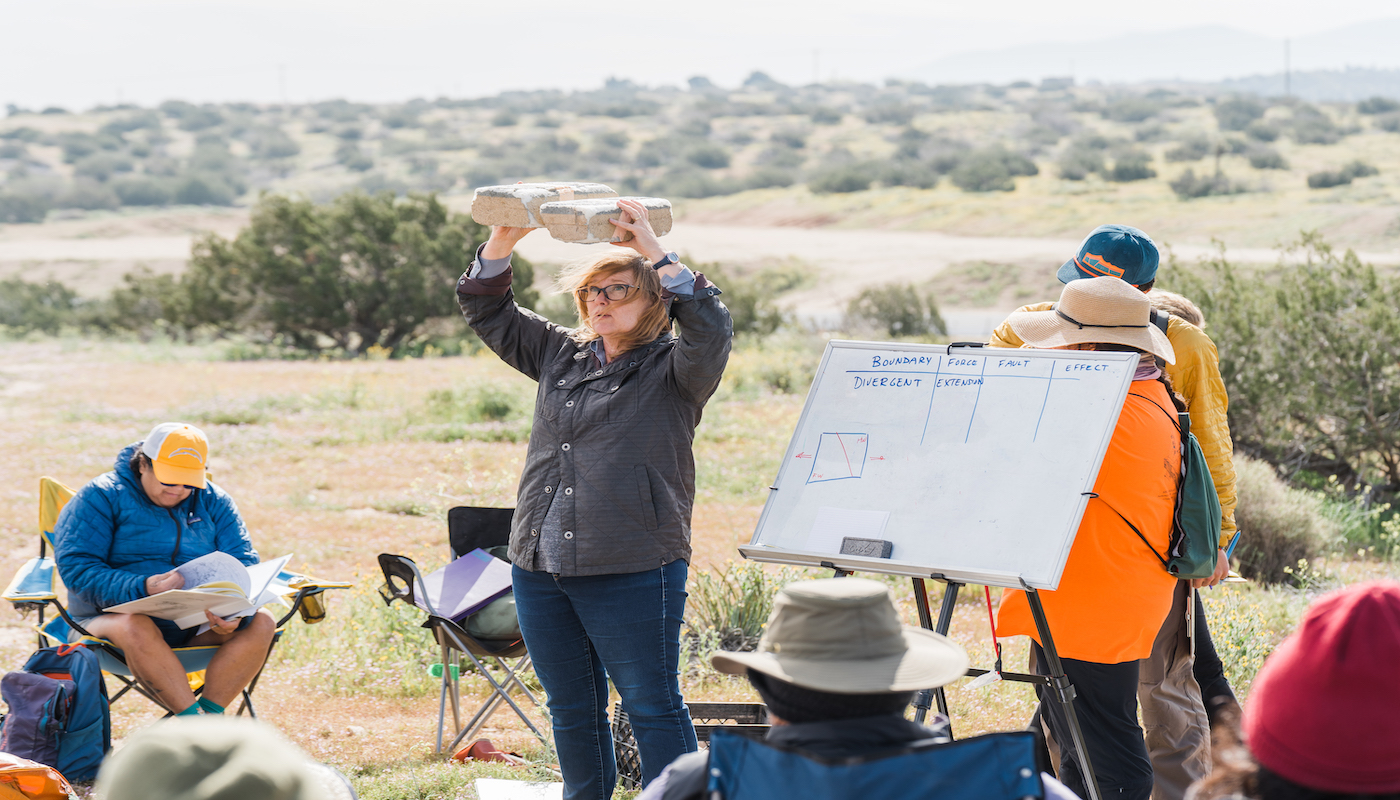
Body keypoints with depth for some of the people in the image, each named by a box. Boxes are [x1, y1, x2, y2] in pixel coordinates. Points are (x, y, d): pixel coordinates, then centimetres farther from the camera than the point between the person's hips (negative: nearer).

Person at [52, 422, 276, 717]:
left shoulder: (213, 502, 8)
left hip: (197, 626, 4)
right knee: (135, 626, -39)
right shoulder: (101, 497, -5)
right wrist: (142, 589, -32)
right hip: (112, 616, -4)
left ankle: (210, 712, -28)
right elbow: (77, 568, -15)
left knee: (261, 623, -21)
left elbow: (243, 563, 3)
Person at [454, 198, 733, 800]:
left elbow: (711, 330, -21)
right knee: (571, 707, 15)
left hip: (631, 572, -6)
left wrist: (653, 250, -19)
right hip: (540, 568, 6)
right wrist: (504, 238, 4)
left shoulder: (673, 370, -1)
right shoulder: (560, 355, 15)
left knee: (651, 706, -2)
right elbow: (486, 310, 20)